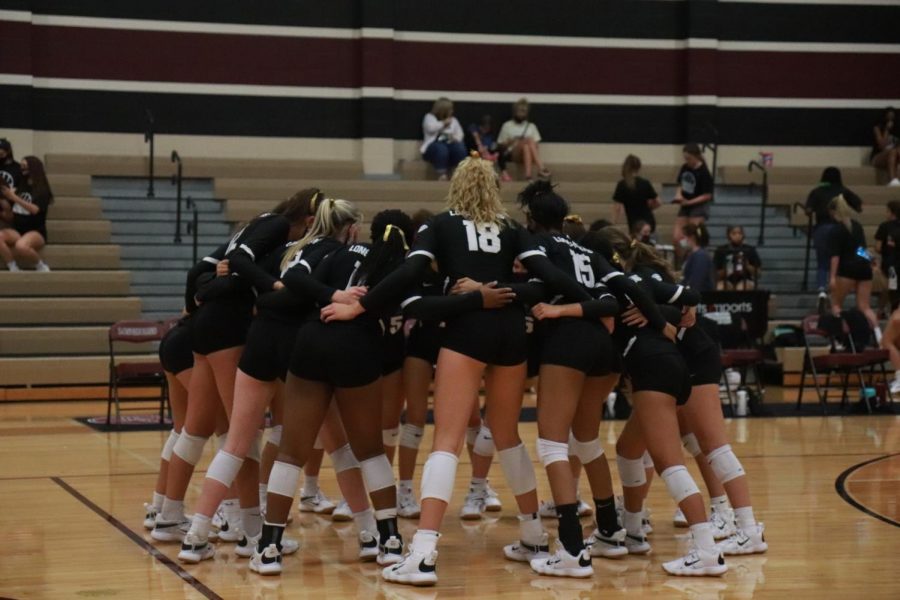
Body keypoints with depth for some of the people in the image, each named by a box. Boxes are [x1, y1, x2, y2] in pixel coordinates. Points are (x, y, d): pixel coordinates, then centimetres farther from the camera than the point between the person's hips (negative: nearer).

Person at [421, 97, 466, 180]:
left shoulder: (453, 120, 19)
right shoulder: (430, 117, 6)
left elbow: (459, 133, 11)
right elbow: (430, 128, -15)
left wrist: (456, 138, -13)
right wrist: (443, 123, -2)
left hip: (449, 144, 4)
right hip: (434, 144, -4)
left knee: (460, 148, -31)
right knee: (441, 149, -41)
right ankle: (442, 175, -43)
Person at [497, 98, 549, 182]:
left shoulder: (531, 126, 19)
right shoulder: (507, 126, 13)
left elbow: (536, 145, 12)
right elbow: (501, 147, 11)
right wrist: (510, 142, -8)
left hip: (528, 155, 2)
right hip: (512, 155, -2)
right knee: (530, 140, -32)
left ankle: (528, 174, -55)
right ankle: (541, 168, -49)